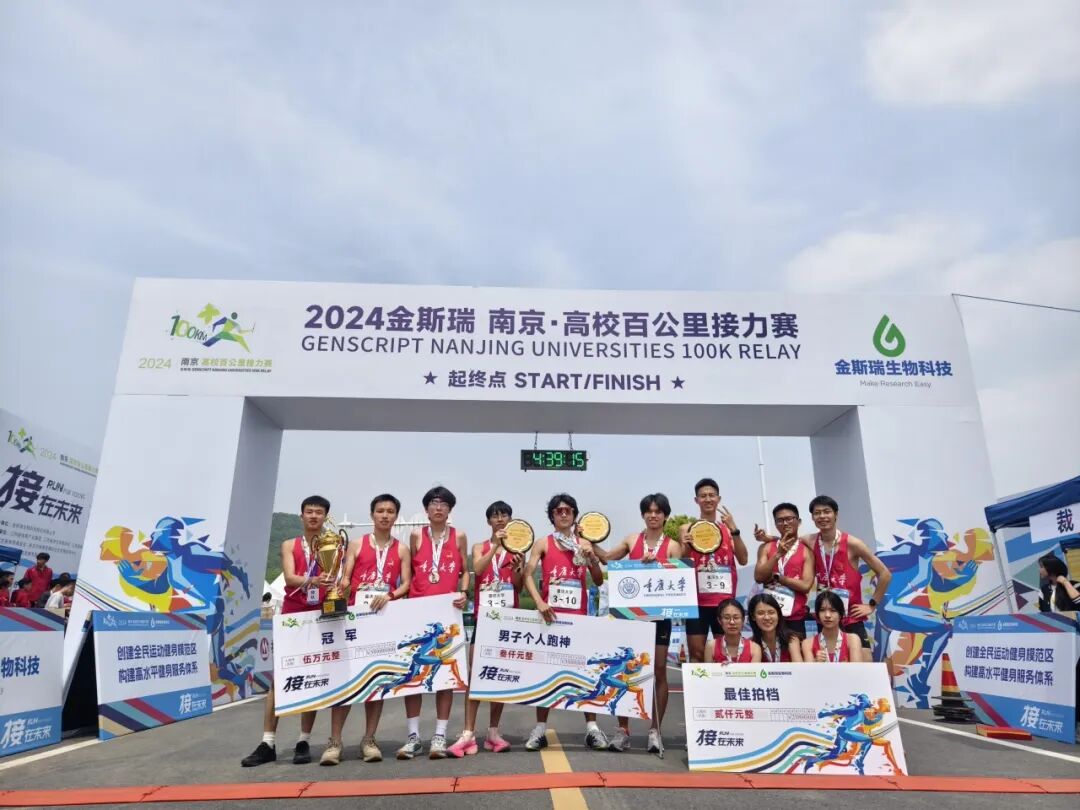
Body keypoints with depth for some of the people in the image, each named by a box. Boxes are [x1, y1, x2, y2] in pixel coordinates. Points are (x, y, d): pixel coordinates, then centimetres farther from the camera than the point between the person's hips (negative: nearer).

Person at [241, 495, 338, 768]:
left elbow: (336, 578, -6)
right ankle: (268, 743, 8)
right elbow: (289, 577, -11)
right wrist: (311, 581, -31)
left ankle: (304, 742, 14)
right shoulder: (289, 545, 7)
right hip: (291, 616, 1)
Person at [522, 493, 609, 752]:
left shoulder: (584, 544, 7)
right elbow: (528, 575, -8)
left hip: (578, 615, 1)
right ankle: (540, 729, 13)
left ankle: (592, 728, 12)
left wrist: (592, 559, -10)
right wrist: (539, 602, -22)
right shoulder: (543, 544, 1)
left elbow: (599, 581, 8)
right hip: (551, 614, -1)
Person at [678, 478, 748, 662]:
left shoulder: (728, 528, 8)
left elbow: (743, 560, -2)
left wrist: (734, 530, -13)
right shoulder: (687, 528, 4)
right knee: (696, 653, 1)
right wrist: (686, 547, -16)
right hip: (697, 600, -1)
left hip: (724, 600, 2)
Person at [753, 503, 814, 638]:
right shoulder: (766, 548, 7)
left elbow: (806, 585, -9)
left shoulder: (806, 551, 2)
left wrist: (776, 577, -8)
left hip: (794, 618, -1)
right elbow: (758, 577, -7)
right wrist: (778, 554, -15)